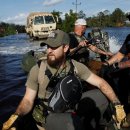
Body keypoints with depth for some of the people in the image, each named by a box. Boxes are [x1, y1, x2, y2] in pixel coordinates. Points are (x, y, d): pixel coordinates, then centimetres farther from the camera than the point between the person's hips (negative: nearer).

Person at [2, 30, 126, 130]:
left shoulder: (76, 66, -7)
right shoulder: (37, 70, -14)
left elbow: (100, 83, -7)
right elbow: (28, 100, -11)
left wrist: (117, 105, -18)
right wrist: (16, 116, -31)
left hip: (72, 106, 5)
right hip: (51, 114, -5)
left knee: (101, 95, -8)